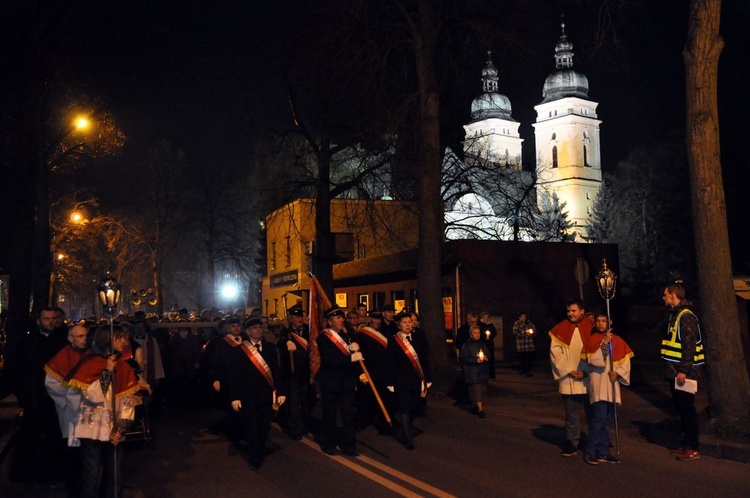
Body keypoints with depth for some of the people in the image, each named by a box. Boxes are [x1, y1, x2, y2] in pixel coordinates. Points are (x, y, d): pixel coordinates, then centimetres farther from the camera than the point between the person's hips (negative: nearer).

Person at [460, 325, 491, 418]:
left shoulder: (483, 344, 14)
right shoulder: (467, 345, -3)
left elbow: (488, 354, 20)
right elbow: (464, 358, -10)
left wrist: (486, 358, -4)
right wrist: (476, 360, -21)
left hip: (483, 371, 6)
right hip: (472, 372, -6)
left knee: (482, 390, 7)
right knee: (476, 390, -12)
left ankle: (475, 407, 20)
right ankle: (480, 410, -12)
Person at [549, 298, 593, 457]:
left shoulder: (591, 328, 3)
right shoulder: (561, 329, 2)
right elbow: (555, 352, -1)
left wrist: (586, 370, -10)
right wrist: (569, 370, -9)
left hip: (589, 378, 0)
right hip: (569, 379, 0)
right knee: (572, 414, 4)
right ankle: (571, 444, 13)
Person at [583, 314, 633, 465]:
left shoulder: (616, 340, 8)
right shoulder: (592, 340, -1)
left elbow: (626, 361, 7)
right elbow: (594, 360, -15)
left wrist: (618, 373, -9)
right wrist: (604, 342, -18)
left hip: (611, 384, 4)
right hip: (598, 383, -4)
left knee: (607, 420, 8)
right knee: (599, 418, -12)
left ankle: (603, 453, 15)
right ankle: (590, 452, -3)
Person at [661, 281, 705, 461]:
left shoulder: (686, 316, -15)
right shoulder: (675, 314, 15)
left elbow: (689, 345, -21)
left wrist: (683, 370, -23)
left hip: (684, 372, -10)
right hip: (675, 371, 10)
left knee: (687, 409, -3)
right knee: (680, 407, 14)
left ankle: (692, 448, 4)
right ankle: (686, 444, 22)